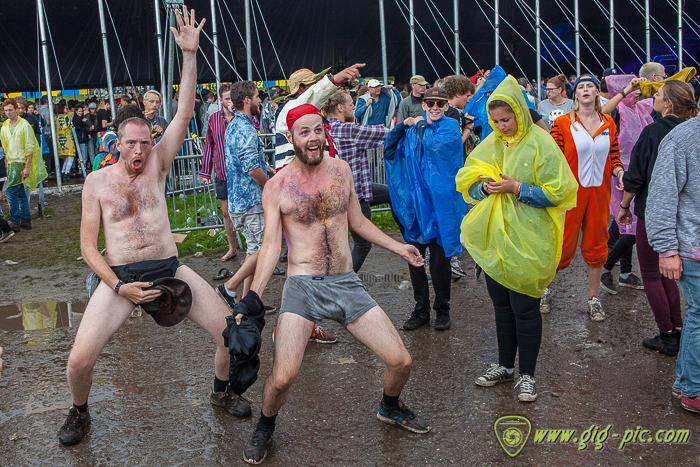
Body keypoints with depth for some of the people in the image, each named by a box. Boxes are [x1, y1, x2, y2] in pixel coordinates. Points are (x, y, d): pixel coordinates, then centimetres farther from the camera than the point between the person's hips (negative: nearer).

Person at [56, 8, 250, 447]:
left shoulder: (156, 164, 5)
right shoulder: (97, 181, 3)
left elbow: (185, 114, -5)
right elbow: (88, 245, 2)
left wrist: (190, 54, -14)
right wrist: (118, 286, -12)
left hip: (170, 268, 2)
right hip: (120, 276, -1)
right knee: (80, 359, -13)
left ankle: (222, 390, 25)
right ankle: (79, 412, 21)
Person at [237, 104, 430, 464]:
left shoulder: (341, 170, 7)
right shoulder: (277, 186, -4)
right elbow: (271, 245, -6)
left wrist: (399, 248, 24)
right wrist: (253, 296, -17)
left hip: (347, 284, 4)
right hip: (303, 286, -3)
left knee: (400, 361, 0)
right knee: (282, 377, -19)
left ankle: (390, 408, 35)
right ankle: (264, 428, 16)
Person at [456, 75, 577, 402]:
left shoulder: (540, 143, -10)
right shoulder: (490, 144, 9)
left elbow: (557, 192, -13)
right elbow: (467, 181, 10)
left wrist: (517, 188, -21)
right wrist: (485, 185, -11)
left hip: (527, 240, -6)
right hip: (494, 237, 6)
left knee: (524, 307, 0)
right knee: (501, 304, 16)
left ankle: (527, 375, 16)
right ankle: (505, 366, 32)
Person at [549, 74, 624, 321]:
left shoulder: (608, 123, 7)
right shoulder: (563, 123, -5)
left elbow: (613, 157, 12)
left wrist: (619, 171, -8)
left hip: (599, 192, 4)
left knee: (596, 245, 9)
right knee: (563, 246, 0)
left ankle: (594, 298, 23)